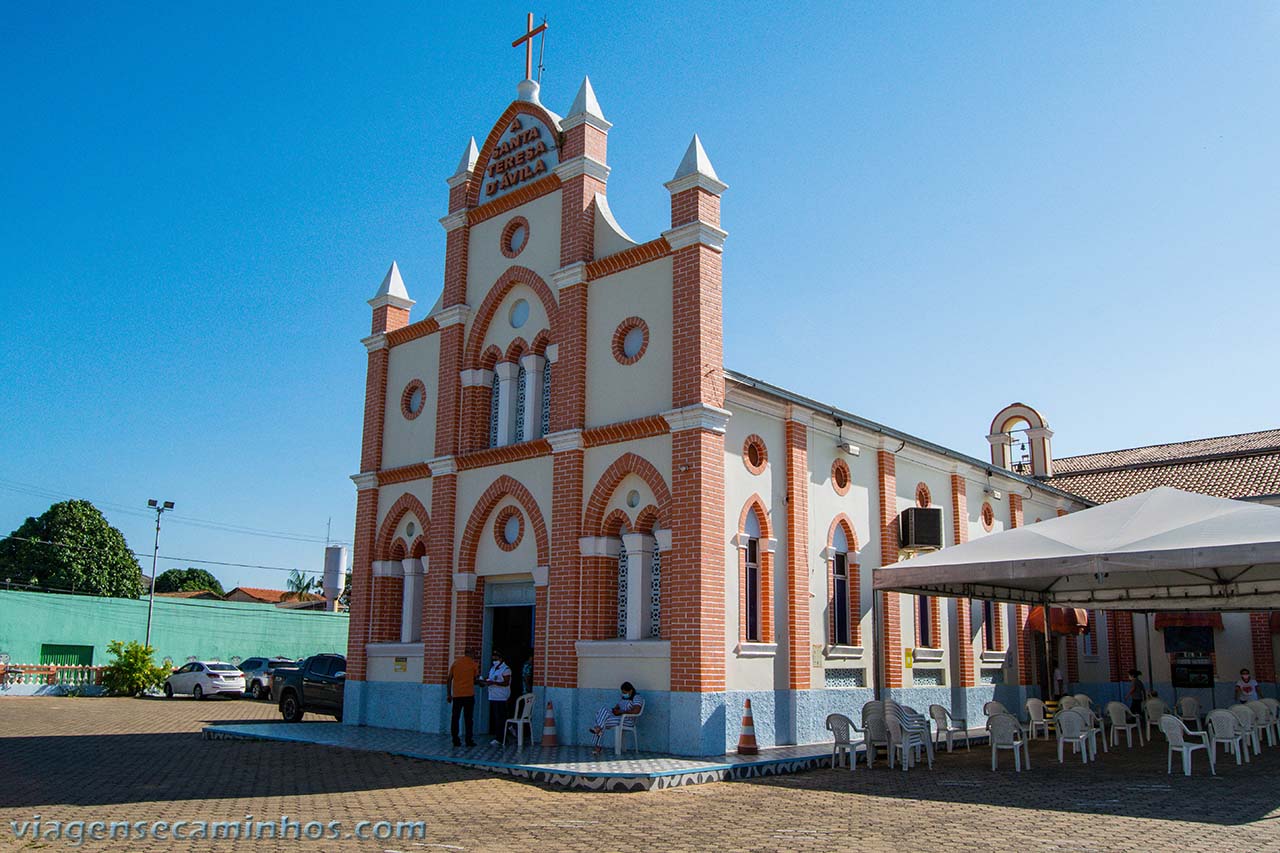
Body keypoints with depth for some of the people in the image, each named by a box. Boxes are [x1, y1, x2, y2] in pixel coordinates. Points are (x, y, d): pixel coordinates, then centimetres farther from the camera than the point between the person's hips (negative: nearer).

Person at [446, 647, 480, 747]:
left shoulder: (455, 663, 6)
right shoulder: (474, 664, 0)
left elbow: (449, 679, 5)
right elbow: (476, 679, 6)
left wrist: (448, 694, 10)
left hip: (456, 695, 2)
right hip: (469, 695, -2)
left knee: (455, 718, 7)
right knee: (468, 718, 3)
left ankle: (455, 740, 5)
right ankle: (469, 740, 1)